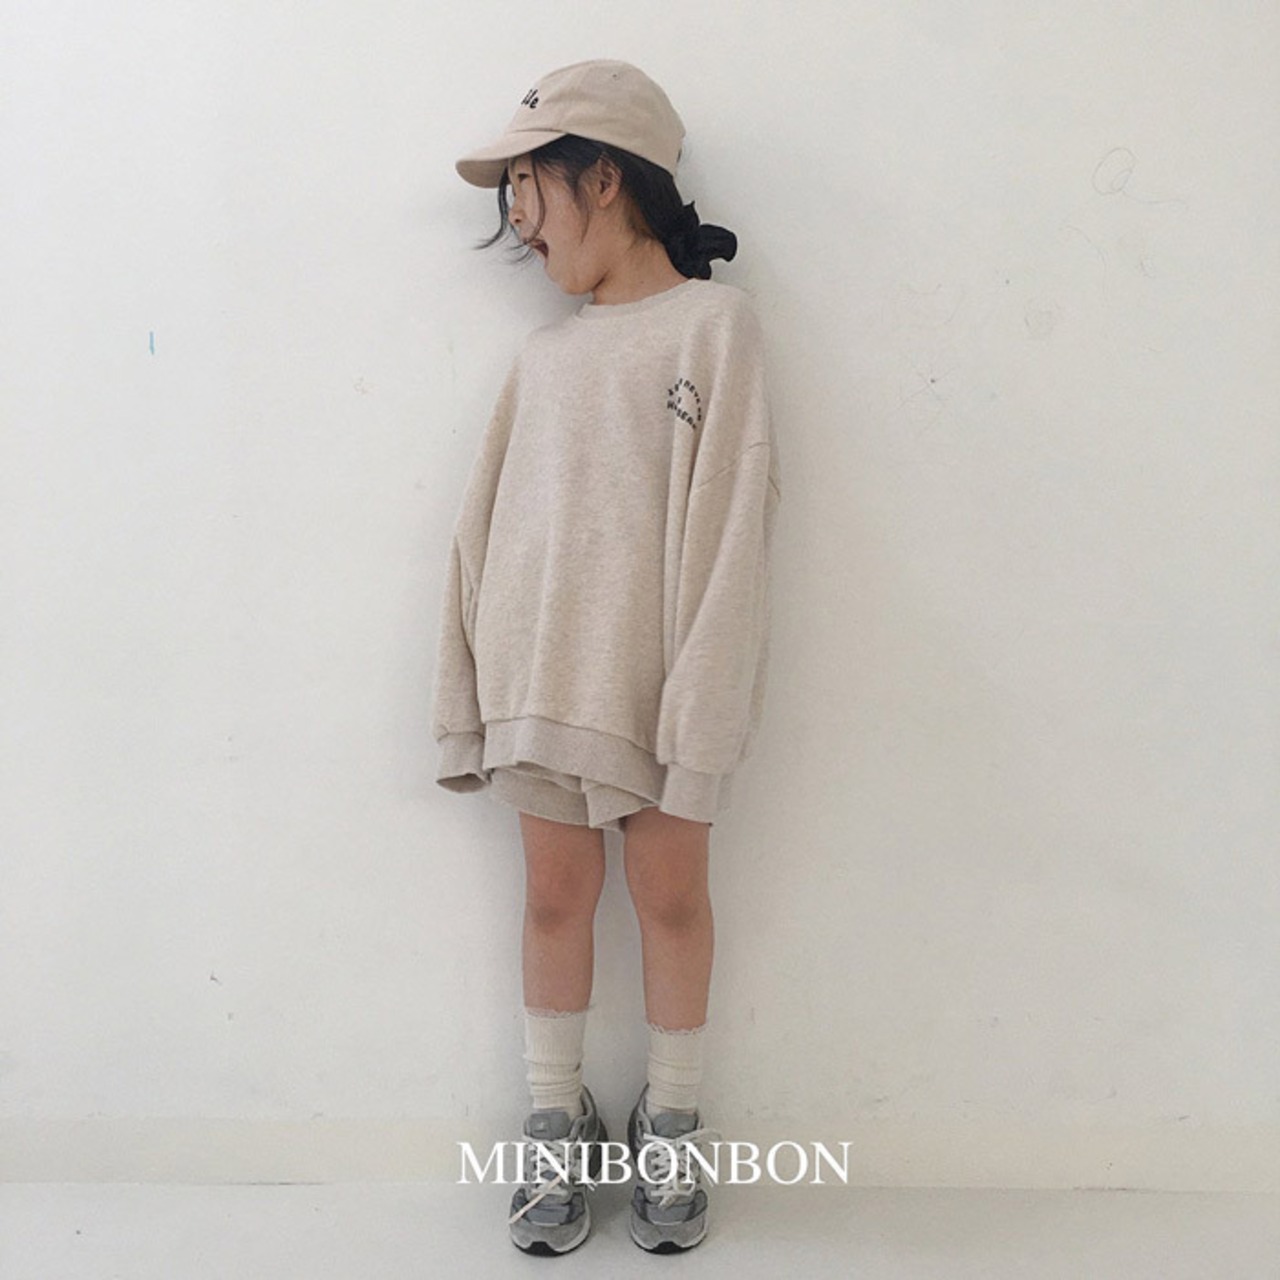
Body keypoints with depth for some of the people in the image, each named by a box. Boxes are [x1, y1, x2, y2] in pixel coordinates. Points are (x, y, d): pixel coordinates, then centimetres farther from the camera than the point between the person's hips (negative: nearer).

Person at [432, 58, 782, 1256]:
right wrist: (475, 689, 7)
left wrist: (705, 703, -12)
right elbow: (489, 527, 11)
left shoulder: (713, 322, -2)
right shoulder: (544, 355, 12)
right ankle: (556, 1129, 24)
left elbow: (727, 523, -8)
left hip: (658, 679, -4)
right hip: (541, 677, 4)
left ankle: (669, 1129, 25)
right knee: (554, 895, 9)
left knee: (670, 895, 7)